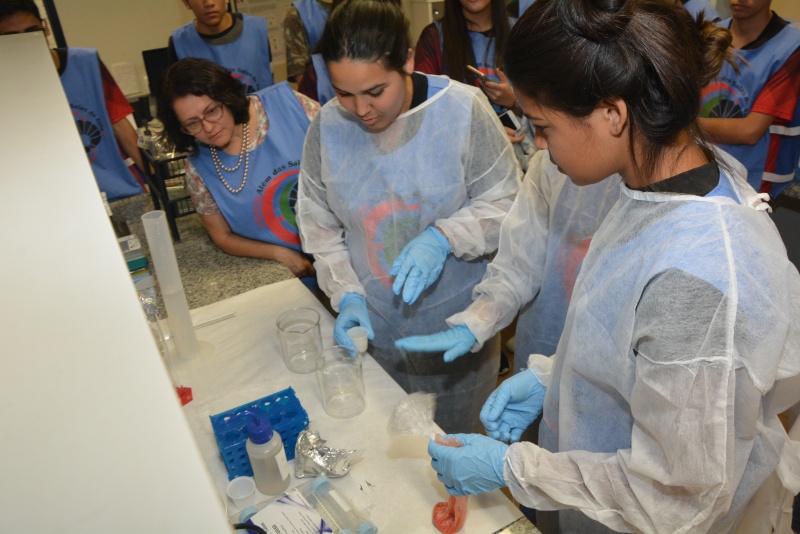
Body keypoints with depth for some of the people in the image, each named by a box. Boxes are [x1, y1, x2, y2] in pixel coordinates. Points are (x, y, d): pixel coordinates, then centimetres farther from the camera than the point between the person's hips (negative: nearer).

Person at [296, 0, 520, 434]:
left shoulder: (463, 109, -15)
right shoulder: (326, 127, -8)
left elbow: (504, 204, -8)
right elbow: (320, 228, 1)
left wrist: (443, 237, -25)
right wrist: (348, 296, -11)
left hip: (458, 322, -1)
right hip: (376, 328, 2)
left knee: (461, 440, 19)